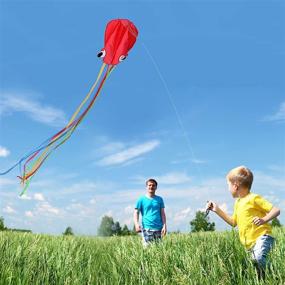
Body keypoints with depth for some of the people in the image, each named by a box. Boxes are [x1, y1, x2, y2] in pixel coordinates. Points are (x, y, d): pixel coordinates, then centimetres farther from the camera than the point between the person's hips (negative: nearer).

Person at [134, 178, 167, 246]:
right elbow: (136, 212, 0)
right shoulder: (141, 199, 4)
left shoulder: (159, 199, 13)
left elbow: (162, 213, 11)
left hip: (158, 228, 3)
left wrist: (164, 226, 0)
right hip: (147, 228, -3)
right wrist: (136, 224, -15)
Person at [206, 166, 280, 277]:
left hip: (262, 236, -8)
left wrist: (264, 220, -23)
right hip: (250, 243, 8)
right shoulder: (238, 203, 20)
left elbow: (276, 210, -6)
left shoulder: (253, 198, -5)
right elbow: (233, 222, 28)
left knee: (259, 258, -32)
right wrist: (217, 210, 24)